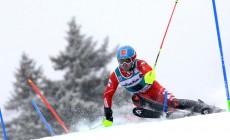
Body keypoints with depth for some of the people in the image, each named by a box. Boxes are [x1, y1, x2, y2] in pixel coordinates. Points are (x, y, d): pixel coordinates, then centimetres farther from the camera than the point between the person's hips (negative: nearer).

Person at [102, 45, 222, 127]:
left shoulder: (139, 64, -25)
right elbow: (108, 95, -7)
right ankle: (168, 111, -29)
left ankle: (201, 107, -7)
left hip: (153, 89, -3)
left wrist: (150, 76, -74)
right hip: (140, 96, 3)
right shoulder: (115, 76, -14)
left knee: (173, 103, -26)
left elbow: (149, 71, -47)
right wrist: (108, 115, -15)